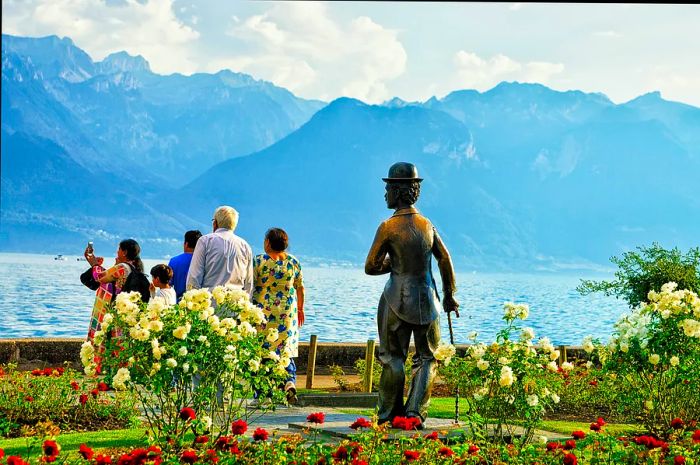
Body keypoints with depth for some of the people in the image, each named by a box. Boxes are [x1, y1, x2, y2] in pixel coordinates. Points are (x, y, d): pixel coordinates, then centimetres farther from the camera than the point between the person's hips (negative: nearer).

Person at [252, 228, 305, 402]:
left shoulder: (259, 261, -7)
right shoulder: (293, 261, 3)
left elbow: (249, 287, -8)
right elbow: (300, 287, 11)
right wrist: (300, 309, 23)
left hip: (262, 312, -3)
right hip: (287, 312, 3)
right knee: (286, 348, 10)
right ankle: (290, 381, -13)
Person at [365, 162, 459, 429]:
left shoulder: (388, 227, -11)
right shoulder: (427, 224, 4)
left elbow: (370, 267, -7)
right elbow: (445, 260, 10)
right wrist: (450, 296, 20)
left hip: (397, 299, -3)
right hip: (426, 300, 3)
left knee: (393, 357, 8)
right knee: (426, 359, 12)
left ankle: (390, 415, 10)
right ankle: (415, 413, 2)